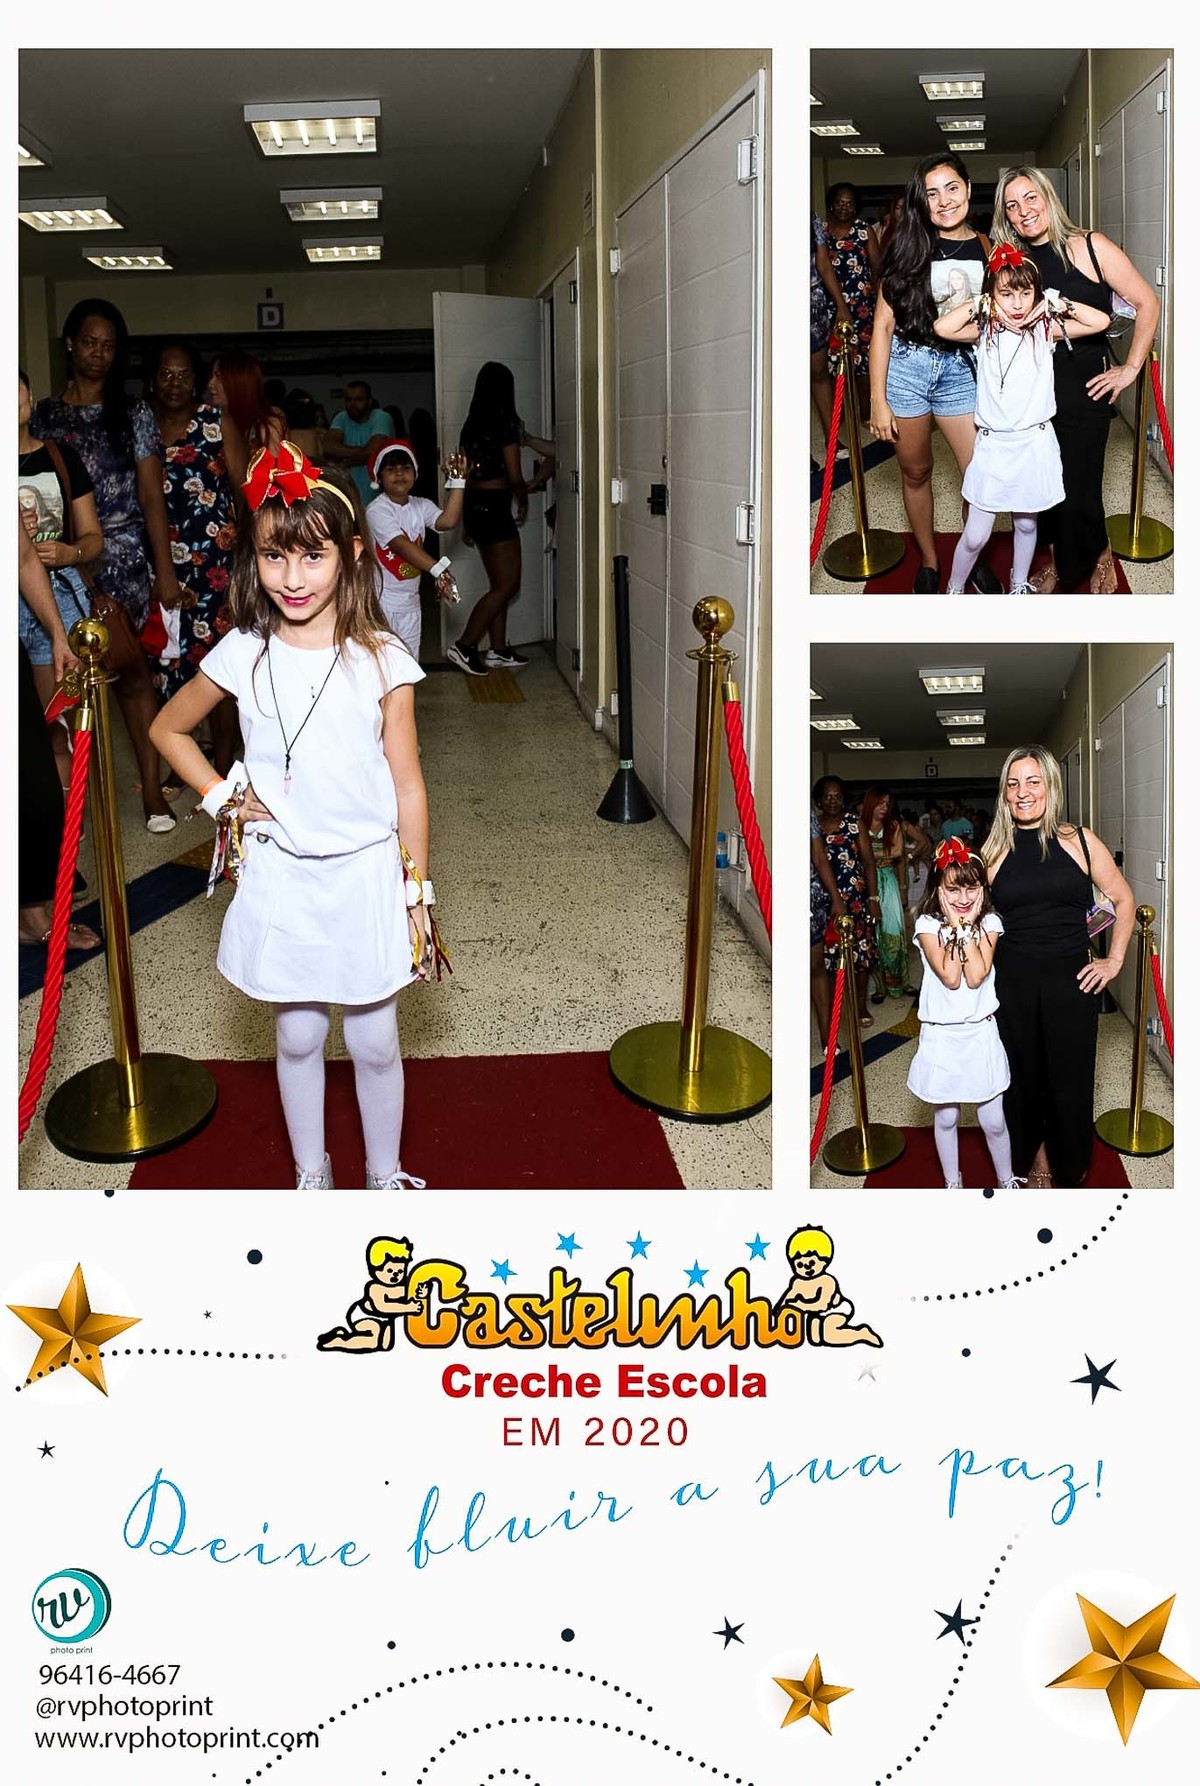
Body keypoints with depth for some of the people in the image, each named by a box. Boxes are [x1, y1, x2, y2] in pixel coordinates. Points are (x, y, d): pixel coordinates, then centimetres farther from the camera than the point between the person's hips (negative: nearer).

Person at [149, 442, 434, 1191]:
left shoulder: (381, 660, -9)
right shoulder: (242, 655, -5)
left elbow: (407, 788, -4)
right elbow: (169, 728, 13)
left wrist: (416, 897, -3)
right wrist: (222, 795, 0)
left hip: (365, 874, -1)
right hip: (281, 876, 2)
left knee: (374, 1042, 10)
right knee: (299, 1037, 14)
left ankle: (386, 1177, 30)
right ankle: (311, 1173, 33)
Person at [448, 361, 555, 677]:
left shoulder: (471, 426, 9)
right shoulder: (507, 425, -13)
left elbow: (464, 475, 13)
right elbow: (515, 477, -13)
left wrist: (466, 523, 20)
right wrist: (524, 500, 8)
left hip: (474, 506, 8)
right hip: (494, 507, -8)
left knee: (499, 583, 15)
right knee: (508, 585, -3)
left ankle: (498, 650, 18)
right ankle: (465, 646, -7)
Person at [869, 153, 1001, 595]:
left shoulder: (985, 248, 4)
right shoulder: (909, 247, -2)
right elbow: (883, 324, -4)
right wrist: (878, 400, -8)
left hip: (959, 371, 1)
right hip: (906, 364, -1)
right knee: (916, 472, 10)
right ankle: (928, 562, 30)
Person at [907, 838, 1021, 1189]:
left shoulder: (989, 923, -4)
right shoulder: (927, 925, -9)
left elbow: (976, 976, -18)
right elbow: (950, 977, -20)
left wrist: (967, 925, -17)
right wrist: (954, 926, -18)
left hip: (981, 1033, 1)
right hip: (941, 1036, -1)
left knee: (993, 1120, 7)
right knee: (946, 1118, 12)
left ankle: (1006, 1180, 29)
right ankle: (952, 1184, 31)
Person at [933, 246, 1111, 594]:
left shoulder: (1046, 329, -2)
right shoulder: (985, 331, -4)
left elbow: (1100, 321, -9)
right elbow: (941, 327, -20)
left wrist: (1056, 304, -8)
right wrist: (979, 305, -12)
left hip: (1035, 443, 2)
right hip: (993, 444, -1)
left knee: (1026, 524, 18)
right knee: (976, 535, -1)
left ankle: (1020, 585, 39)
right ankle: (954, 590, 21)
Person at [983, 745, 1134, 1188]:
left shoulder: (1078, 841, 0)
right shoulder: (995, 850, 3)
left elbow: (1123, 899, 8)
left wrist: (1114, 960, 3)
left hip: (1071, 980, -1)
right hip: (1012, 982, 1)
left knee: (1070, 1076, 6)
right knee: (1022, 1076, 9)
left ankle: (1069, 1163, 28)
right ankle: (1033, 1157, 30)